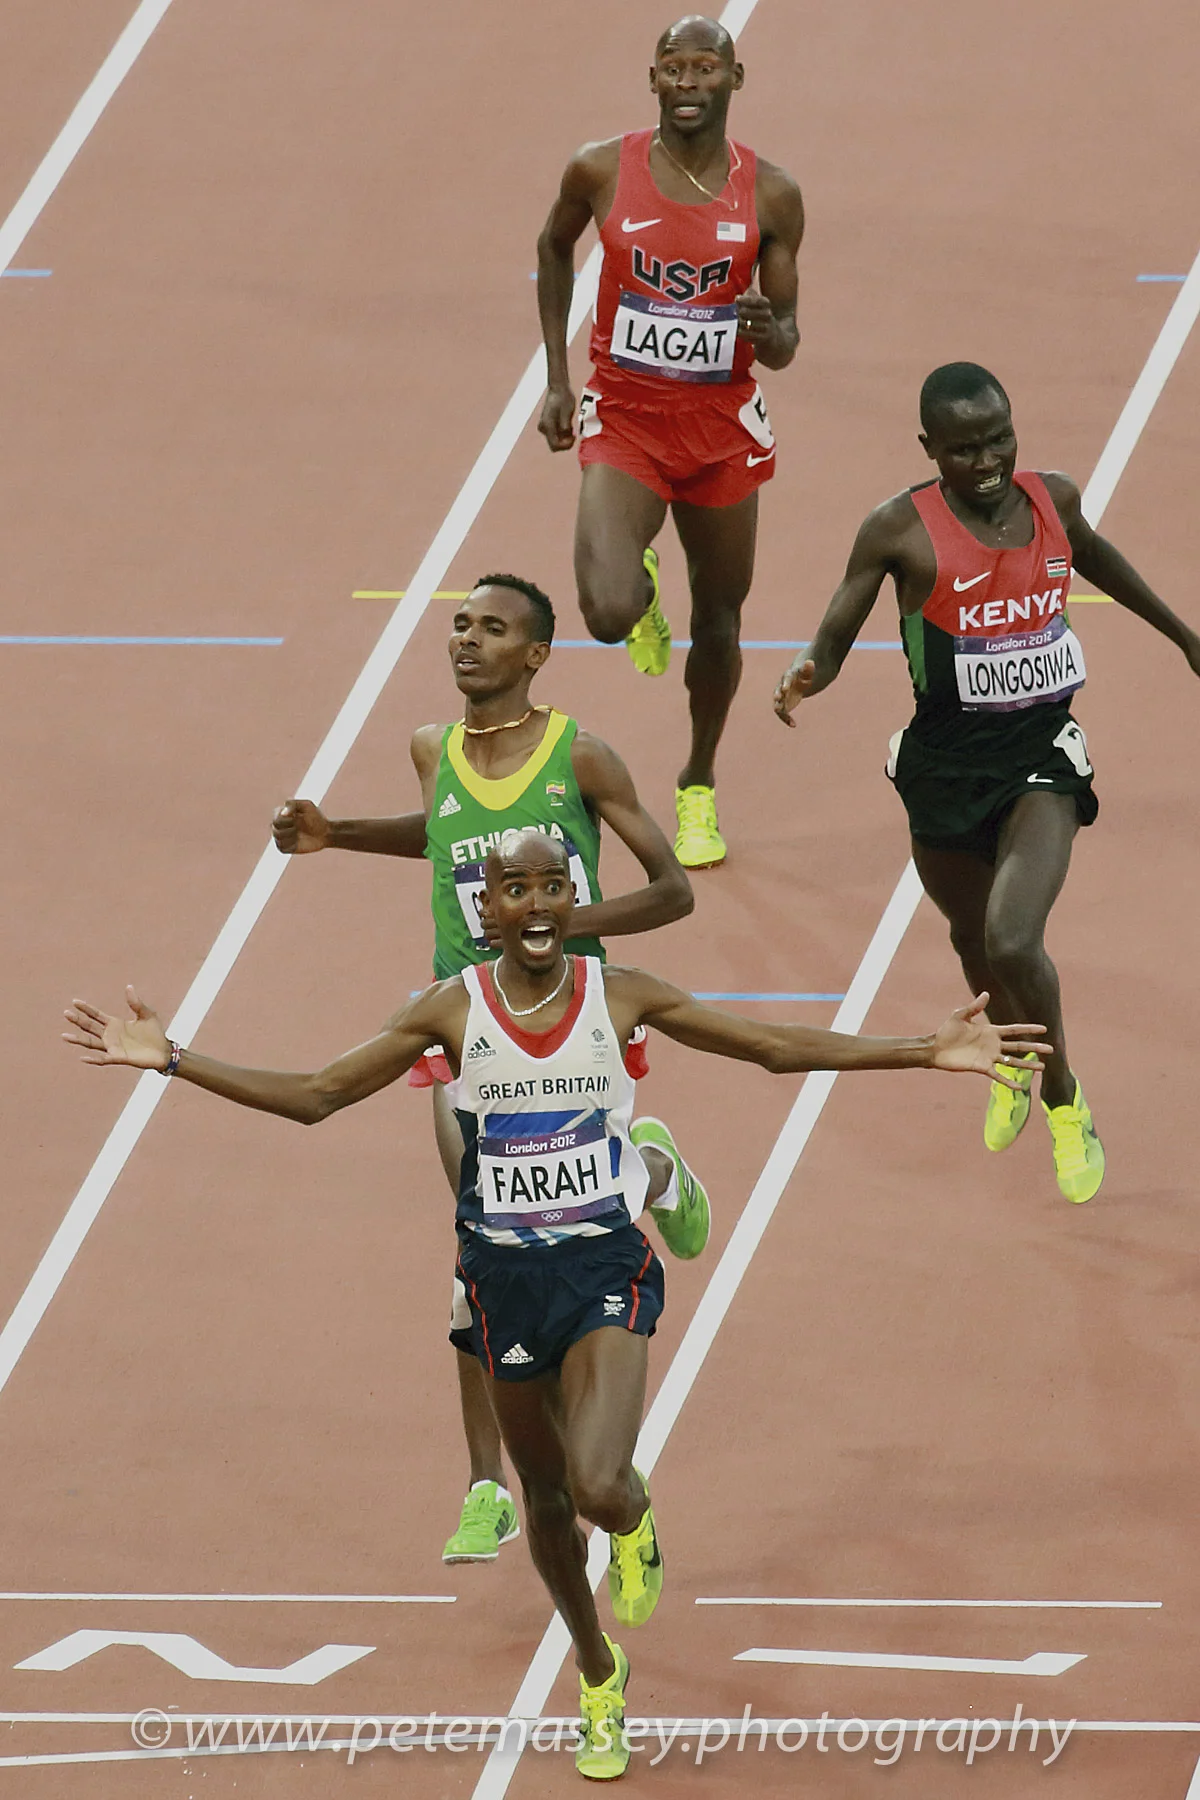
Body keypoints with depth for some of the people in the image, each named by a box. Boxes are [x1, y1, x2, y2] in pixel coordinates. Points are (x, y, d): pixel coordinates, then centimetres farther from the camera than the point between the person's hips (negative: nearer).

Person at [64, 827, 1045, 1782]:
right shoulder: (452, 1009, -5)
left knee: (598, 1488, -22)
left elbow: (777, 1046, 1)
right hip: (505, 1276, 2)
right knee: (546, 1492, 15)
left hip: (606, 1270, -2)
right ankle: (599, 1675, 40)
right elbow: (313, 1096, -1)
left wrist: (926, 1051, -5)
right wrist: (172, 1060, -9)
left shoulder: (620, 995, -6)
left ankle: (634, 1524, 17)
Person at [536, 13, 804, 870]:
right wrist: (557, 379, 11)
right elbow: (555, 247, 13)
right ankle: (641, 582, 21)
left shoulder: (770, 195, -8)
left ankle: (699, 786, 38)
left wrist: (770, 331, -25)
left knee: (719, 619, 12)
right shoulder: (602, 172, -10)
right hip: (624, 421, -1)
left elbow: (785, 346, 0)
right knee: (608, 616, -19)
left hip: (723, 427, 1)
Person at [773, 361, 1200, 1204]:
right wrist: (806, 678, -31)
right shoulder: (902, 530, -12)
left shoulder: (1052, 498, -1)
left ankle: (1064, 1100, 7)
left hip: (1043, 753, 0)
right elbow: (837, 632, -7)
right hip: (946, 759, 0)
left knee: (1014, 942, -19)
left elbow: (1091, 554, 22)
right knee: (973, 936, 21)